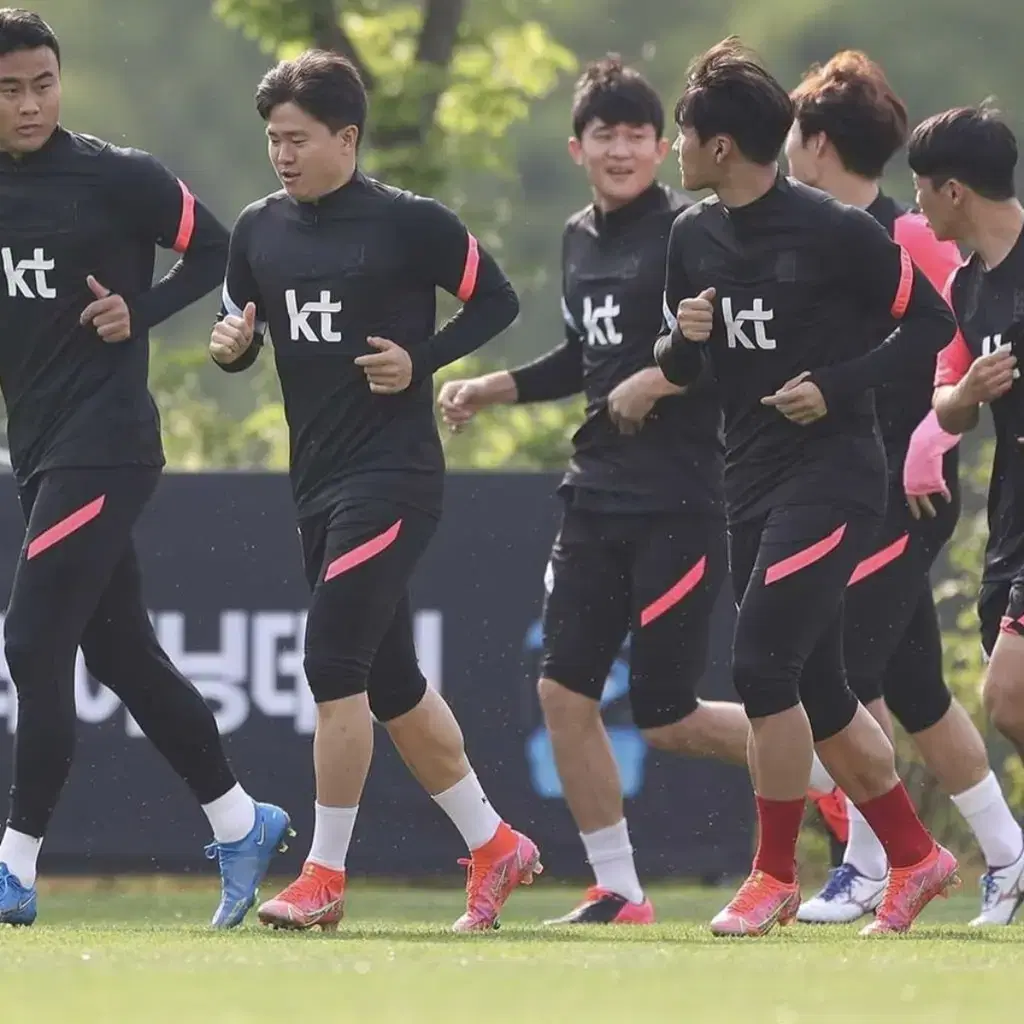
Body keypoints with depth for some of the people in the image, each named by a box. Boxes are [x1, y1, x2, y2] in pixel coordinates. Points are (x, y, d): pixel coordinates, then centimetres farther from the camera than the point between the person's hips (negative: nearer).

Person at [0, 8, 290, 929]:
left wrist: (140, 313, -12)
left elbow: (216, 251, 0)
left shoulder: (117, 178, -8)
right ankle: (240, 824, 23)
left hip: (107, 446, -7)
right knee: (121, 653, 11)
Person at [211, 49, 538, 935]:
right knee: (388, 680, 12)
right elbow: (241, 332, 17)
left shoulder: (410, 222, -9)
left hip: (394, 474, -7)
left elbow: (497, 300, -1)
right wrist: (233, 343, -5)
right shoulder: (259, 231, 8)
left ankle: (325, 876, -7)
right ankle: (494, 847, 25)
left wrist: (421, 359, -13)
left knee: (334, 661, -14)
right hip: (315, 479, 7)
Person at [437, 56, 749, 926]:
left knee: (666, 716, -7)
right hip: (599, 493, 8)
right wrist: (493, 388, 19)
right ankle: (618, 894, 9)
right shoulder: (580, 240, 13)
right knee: (564, 689, 1)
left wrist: (659, 381, -21)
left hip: (681, 501, -8)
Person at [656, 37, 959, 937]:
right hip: (751, 481, 8)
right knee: (817, 688, 10)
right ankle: (915, 857, 24)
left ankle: (776, 873, -4)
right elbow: (681, 366, 16)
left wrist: (836, 387, -16)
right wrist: (684, 338, -7)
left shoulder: (835, 230, -13)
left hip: (832, 474, -8)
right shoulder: (693, 237, 6)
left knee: (762, 664, -15)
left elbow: (932, 324, -7)